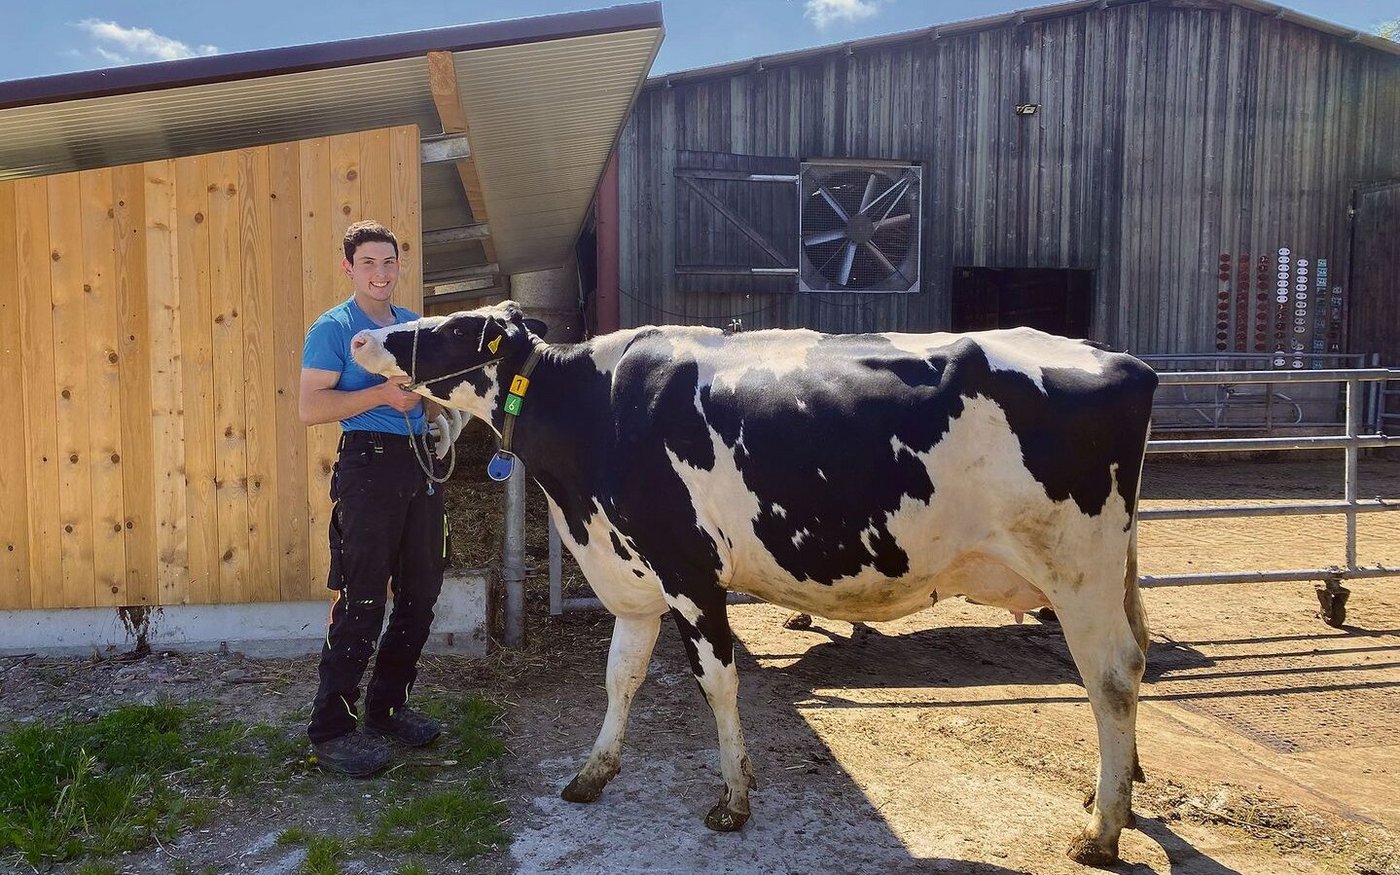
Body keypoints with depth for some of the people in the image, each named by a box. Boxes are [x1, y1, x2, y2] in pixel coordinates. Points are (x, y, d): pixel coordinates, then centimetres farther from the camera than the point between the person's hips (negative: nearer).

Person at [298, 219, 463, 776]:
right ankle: (331, 730, 4)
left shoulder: (414, 325, 16)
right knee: (362, 602, -6)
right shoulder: (333, 328, -3)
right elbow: (310, 407, -13)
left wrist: (443, 421, 8)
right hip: (368, 464, -7)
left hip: (421, 464, 7)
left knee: (420, 594, 11)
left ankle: (387, 706, 26)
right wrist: (383, 395, -18)